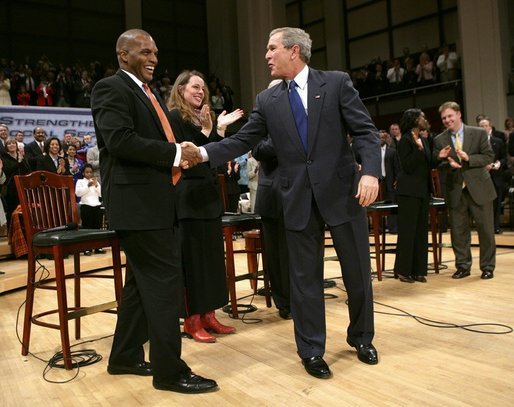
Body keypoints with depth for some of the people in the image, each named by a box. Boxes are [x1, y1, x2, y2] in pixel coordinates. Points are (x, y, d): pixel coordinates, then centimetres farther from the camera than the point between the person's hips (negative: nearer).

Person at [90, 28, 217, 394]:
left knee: (143, 281, 15)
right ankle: (169, 370, 3)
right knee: (165, 279, -8)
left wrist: (182, 152, 2)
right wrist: (176, 153, -18)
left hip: (154, 200, 10)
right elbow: (120, 140, -22)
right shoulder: (111, 88, -8)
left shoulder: (149, 93, 20)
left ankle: (126, 357, 29)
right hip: (137, 201, -10)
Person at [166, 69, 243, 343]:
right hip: (189, 197, -8)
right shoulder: (174, 117, -5)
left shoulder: (201, 118, 17)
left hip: (208, 194, 8)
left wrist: (220, 129, 5)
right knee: (192, 257, -3)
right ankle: (192, 320, 6)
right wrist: (206, 130, -17)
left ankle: (207, 315, 17)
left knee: (211, 254, 9)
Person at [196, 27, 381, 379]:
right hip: (299, 198, 2)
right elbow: (242, 141, 4)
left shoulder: (337, 83, 0)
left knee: (358, 272, 11)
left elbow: (365, 131, -5)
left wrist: (370, 171, -21)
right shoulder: (268, 101, 8)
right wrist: (203, 152, -10)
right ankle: (312, 350, 24)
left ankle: (361, 337, 35)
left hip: (342, 191, -1)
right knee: (305, 278, 8)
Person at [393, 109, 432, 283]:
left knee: (421, 230, 8)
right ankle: (403, 270, 6)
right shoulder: (405, 140, -9)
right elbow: (407, 166, -16)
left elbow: (427, 164, 18)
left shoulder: (423, 140, 14)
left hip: (423, 190, 8)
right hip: (409, 191, -8)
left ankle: (418, 270, 15)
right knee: (407, 230, -3)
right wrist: (418, 148, -23)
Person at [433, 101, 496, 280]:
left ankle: (487, 267, 19)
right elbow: (437, 164, 1)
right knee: (458, 230, 7)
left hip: (478, 188, -1)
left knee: (485, 228, 5)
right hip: (455, 190, 2)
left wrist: (468, 158, -18)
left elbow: (489, 157, -3)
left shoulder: (479, 133, 0)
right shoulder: (439, 140, 4)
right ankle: (463, 266, 20)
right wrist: (448, 163, -20)